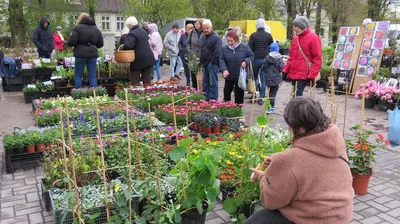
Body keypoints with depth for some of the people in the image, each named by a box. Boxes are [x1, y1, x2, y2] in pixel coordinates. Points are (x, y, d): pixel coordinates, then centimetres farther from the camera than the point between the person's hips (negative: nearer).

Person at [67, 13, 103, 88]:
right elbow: (100, 44, 12)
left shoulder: (78, 28, -2)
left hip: (81, 54, -3)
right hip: (93, 54, 4)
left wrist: (67, 43, 11)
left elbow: (72, 41, -10)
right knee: (92, 75, 6)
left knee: (78, 75, 5)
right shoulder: (96, 29, 13)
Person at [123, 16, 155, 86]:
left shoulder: (132, 34, -13)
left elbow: (128, 45, -28)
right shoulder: (143, 31, 14)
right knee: (147, 81, 10)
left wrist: (122, 47, -8)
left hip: (138, 60, -7)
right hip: (149, 59, 7)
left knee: (135, 83, 0)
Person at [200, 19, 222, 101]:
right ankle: (206, 98, 24)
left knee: (213, 82, -5)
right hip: (205, 63, 9)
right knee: (205, 82, 14)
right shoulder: (202, 37, 14)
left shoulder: (216, 37, -12)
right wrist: (201, 61, 16)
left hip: (212, 64, -9)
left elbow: (218, 52, -18)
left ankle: (213, 100, 1)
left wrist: (213, 62, -18)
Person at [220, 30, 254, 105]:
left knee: (239, 94, 7)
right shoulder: (225, 49, 0)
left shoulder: (245, 47, -6)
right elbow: (221, 60, -2)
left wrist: (246, 61, -19)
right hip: (229, 76, 2)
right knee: (226, 91, 9)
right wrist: (224, 69, -19)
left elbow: (251, 56, 2)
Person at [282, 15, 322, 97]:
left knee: (298, 95, -13)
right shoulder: (295, 38, 14)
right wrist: (286, 70, 11)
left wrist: (312, 75, -16)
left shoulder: (313, 38, -7)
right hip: (293, 73, 7)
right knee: (294, 95, 11)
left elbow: (318, 58, -10)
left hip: (304, 75, -7)